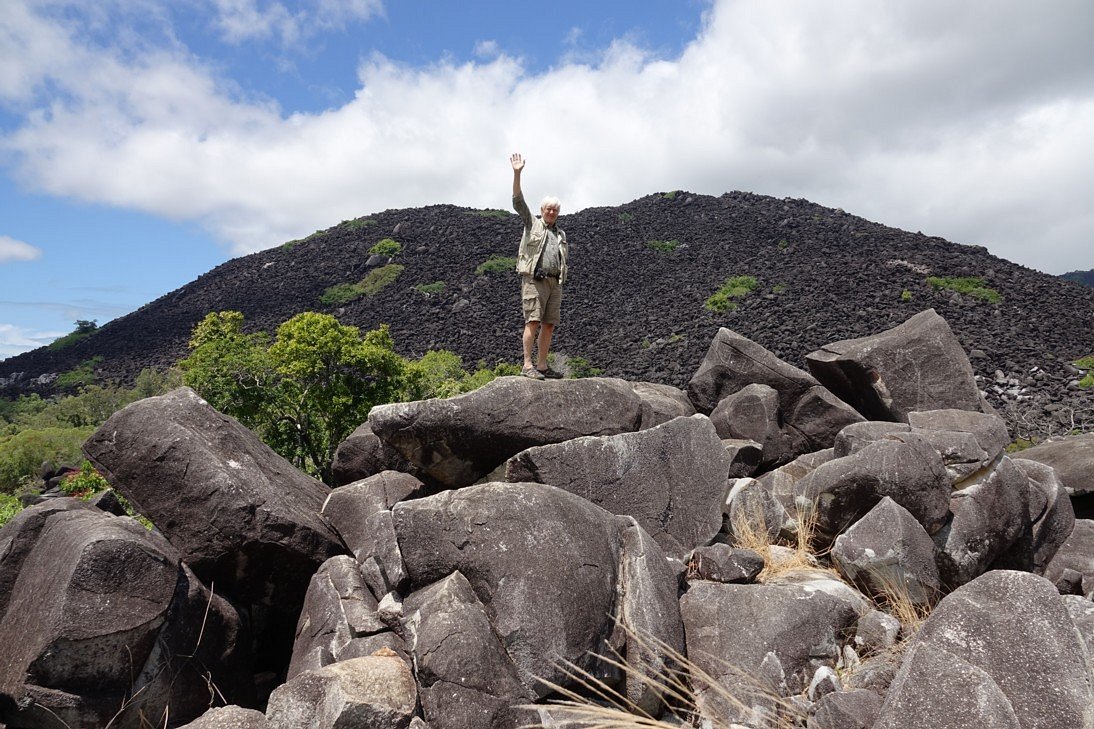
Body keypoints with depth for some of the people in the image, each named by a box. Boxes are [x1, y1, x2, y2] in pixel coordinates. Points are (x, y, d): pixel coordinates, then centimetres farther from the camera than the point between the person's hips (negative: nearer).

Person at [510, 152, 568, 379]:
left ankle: (542, 365, 7)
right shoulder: (532, 224, 10)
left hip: (554, 282, 6)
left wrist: (560, 283, 15)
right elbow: (518, 201, -2)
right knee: (533, 321, -14)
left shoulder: (561, 234, 23)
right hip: (534, 280, -5)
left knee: (549, 325, 2)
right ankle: (527, 365, -15)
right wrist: (517, 174, -11)